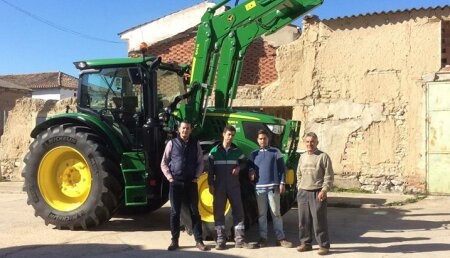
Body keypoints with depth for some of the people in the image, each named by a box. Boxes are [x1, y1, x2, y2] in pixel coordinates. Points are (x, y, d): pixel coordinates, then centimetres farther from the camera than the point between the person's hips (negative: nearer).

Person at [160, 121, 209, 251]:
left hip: (191, 182, 1)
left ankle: (199, 241, 9)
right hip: (176, 183, -1)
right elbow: (164, 163, 4)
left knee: (194, 212, 4)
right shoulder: (172, 143, 2)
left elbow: (200, 163, 9)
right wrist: (169, 177, -5)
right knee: (175, 212, 4)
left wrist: (196, 177, -2)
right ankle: (174, 241, 12)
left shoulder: (195, 144, 6)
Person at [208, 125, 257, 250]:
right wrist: (211, 185, -4)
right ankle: (220, 240, 10)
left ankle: (239, 240, 6)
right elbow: (210, 169, 1)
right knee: (219, 212, 2)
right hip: (219, 186, -1)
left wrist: (239, 168, -6)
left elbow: (244, 163, 16)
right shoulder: (215, 151, 1)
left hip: (234, 186, 1)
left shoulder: (237, 151, 5)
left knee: (238, 211, 0)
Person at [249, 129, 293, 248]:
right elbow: (250, 168, 16)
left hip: (273, 186, -2)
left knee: (276, 213, 0)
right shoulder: (254, 154, 11)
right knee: (261, 214, 6)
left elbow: (282, 168, 2)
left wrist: (282, 183, -6)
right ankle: (263, 237, 13)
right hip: (259, 187, 2)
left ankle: (280, 238, 4)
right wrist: (251, 173, -7)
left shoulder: (275, 152, 4)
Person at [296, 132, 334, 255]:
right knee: (303, 220, 9)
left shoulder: (323, 156, -4)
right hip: (303, 193, 6)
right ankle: (305, 243, 20)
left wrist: (324, 190, -15)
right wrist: (299, 188, 13)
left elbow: (329, 176, -7)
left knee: (319, 220, -5)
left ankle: (324, 245, 4)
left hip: (317, 193, -6)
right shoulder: (302, 157, 13)